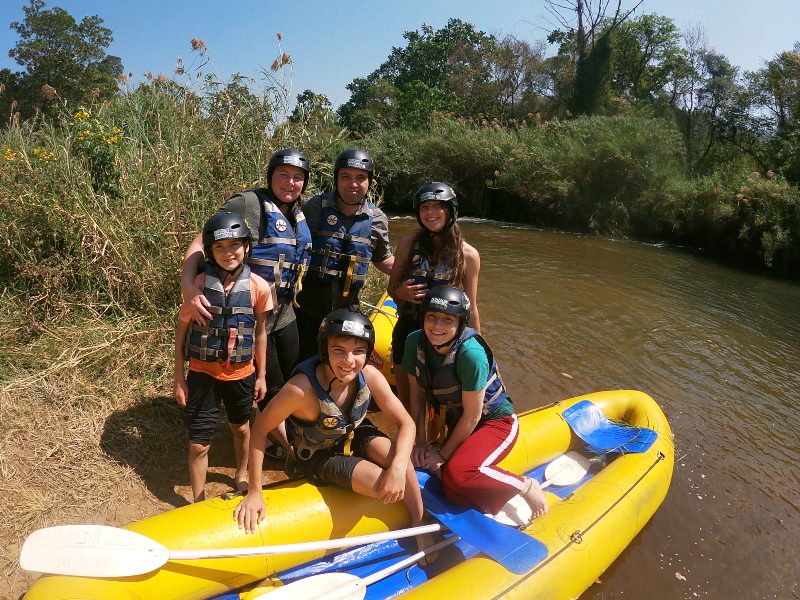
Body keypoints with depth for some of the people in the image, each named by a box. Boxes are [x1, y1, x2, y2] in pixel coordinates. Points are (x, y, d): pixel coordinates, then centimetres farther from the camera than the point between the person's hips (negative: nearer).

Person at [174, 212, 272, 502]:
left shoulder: (258, 287, -11)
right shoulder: (199, 284, -14)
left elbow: (260, 332, 1)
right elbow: (181, 331, -4)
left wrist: (261, 375, 6)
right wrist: (179, 378, -2)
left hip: (241, 374, 2)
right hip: (202, 373, -2)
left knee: (240, 427, 24)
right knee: (199, 443, 3)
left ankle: (241, 474, 51)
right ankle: (198, 502, 24)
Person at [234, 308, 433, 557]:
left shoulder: (370, 376, -24)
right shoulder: (302, 388, -37)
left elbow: (406, 423, -19)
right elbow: (259, 429, -25)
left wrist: (398, 467, -36)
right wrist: (254, 491, -21)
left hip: (356, 436, 4)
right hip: (318, 456, -3)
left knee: (396, 457, -26)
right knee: (383, 485, -22)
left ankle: (419, 525, -2)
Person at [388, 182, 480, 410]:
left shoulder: (468, 255, -8)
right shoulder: (408, 245, -3)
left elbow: (471, 309, -1)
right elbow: (391, 287, 8)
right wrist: (400, 292, -15)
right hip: (407, 333, 2)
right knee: (405, 401, 17)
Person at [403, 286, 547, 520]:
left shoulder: (470, 353, -31)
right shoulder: (415, 342, -14)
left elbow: (472, 416, -22)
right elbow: (417, 394, -2)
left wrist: (443, 454, -12)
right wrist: (421, 441, -6)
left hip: (495, 421, -5)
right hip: (454, 420, 6)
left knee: (457, 474, -30)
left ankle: (525, 486, -5)